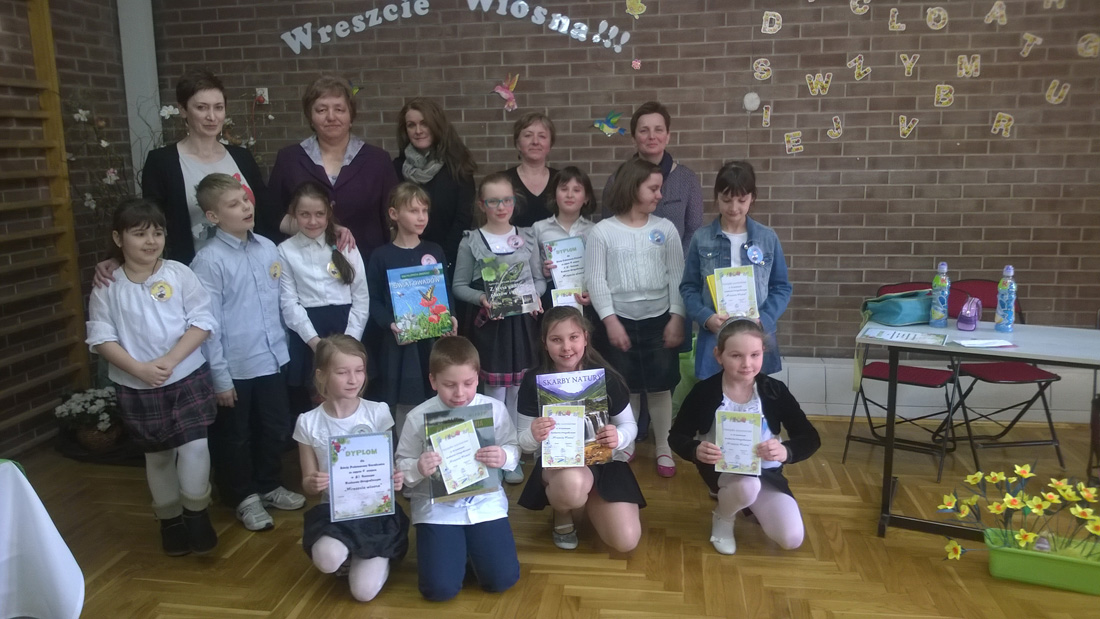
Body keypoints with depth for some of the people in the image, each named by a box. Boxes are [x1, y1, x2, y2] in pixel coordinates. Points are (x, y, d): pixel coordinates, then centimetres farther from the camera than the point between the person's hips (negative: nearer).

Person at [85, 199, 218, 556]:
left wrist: (170, 360, -17)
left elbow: (201, 321, -8)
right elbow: (101, 338, -4)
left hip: (188, 377, -1)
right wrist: (139, 369, -17)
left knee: (194, 446, -9)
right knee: (158, 455, 14)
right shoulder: (106, 287, -3)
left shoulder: (179, 274, -5)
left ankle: (196, 512, 12)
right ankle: (170, 519, 30)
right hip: (136, 387, 1)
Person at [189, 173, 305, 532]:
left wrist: (283, 345, 12)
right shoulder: (208, 261, -15)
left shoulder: (268, 248, 1)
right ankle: (243, 497, 33)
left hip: (272, 359, 6)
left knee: (276, 429, 19)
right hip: (235, 367, -5)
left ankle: (269, 486, 41)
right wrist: (220, 377, -13)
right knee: (235, 437, 13)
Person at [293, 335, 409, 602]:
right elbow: (307, 481, 3)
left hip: (376, 508, -1)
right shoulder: (308, 423, -4)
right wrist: (313, 483, -21)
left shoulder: (378, 412, -6)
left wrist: (396, 478, -22)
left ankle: (376, 556, 20)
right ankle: (352, 554, 7)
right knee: (326, 560, -31)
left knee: (364, 591, -15)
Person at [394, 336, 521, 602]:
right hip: (436, 505, -1)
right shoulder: (418, 418, -7)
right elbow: (401, 466, -1)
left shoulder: (495, 409, -4)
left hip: (485, 501, 1)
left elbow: (514, 449, 4)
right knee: (440, 588, -12)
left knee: (502, 579, -8)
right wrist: (418, 469, -23)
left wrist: (504, 457, -19)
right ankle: (456, 546, 21)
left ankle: (472, 543, 23)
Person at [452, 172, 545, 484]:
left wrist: (535, 294, -10)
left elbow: (540, 279, 10)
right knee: (495, 394, 1)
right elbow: (459, 286, 0)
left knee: (517, 392, 9)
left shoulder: (526, 238, 5)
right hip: (489, 325, -2)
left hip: (522, 324, 3)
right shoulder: (471, 241, -2)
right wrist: (480, 298, -17)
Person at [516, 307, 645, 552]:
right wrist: (534, 435, -30)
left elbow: (630, 425, 1)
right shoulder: (533, 382, -11)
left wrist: (619, 437, -24)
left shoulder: (605, 377, -11)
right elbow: (524, 442, -5)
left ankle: (589, 499, 22)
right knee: (572, 483, -39)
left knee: (626, 541, -13)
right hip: (556, 462, -1)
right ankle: (561, 514, 2)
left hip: (604, 462, 2)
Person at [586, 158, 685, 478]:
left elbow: (677, 277, 3)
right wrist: (610, 320, -12)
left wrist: (676, 316, -4)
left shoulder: (665, 228, 2)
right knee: (626, 388, 10)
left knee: (660, 386, 8)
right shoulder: (602, 231, -5)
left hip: (660, 320, 2)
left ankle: (663, 449, 22)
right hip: (621, 321, -1)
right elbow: (595, 280, -6)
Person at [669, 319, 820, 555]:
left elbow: (810, 438, -10)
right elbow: (676, 436, -7)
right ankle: (722, 518, 0)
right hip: (721, 469, -2)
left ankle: (751, 505, 19)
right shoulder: (705, 392, -16)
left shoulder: (775, 391, -12)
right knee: (748, 485, -37)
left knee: (791, 539, -14)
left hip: (765, 472, 2)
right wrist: (696, 450, -31)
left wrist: (786, 451, -33)